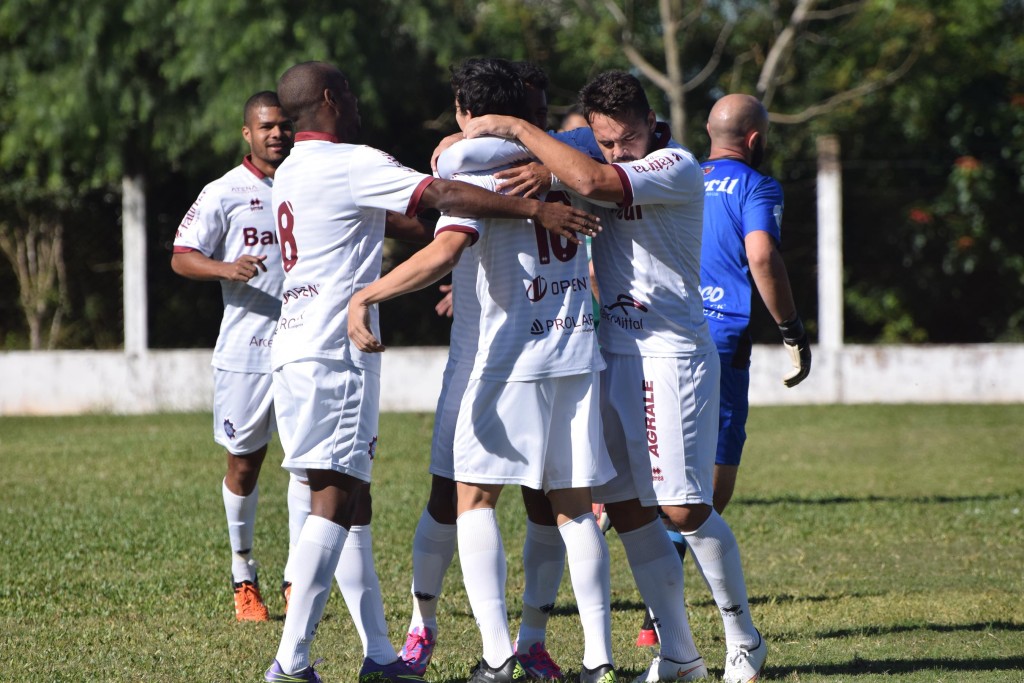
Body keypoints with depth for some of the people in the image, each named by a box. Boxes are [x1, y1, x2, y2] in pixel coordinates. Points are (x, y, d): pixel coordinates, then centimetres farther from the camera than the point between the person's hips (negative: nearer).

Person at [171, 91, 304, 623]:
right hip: (245, 351, -2)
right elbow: (181, 257, -4)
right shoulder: (225, 193, -3)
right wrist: (226, 268, -22)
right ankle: (244, 578, 21)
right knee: (244, 463, 6)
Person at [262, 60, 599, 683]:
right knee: (335, 499, -12)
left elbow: (395, 221, 26)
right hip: (334, 353, -10)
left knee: (351, 502, 11)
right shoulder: (352, 164, -9)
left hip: (297, 350, 10)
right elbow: (441, 197, -20)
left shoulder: (292, 172, 19)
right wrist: (535, 210, -22)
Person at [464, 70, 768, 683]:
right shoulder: (607, 164, 10)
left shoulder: (676, 168, -15)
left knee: (685, 508, -8)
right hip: (614, 353, 8)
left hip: (671, 352, -8)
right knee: (626, 508, 5)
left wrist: (515, 128, -23)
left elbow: (591, 182, -29)